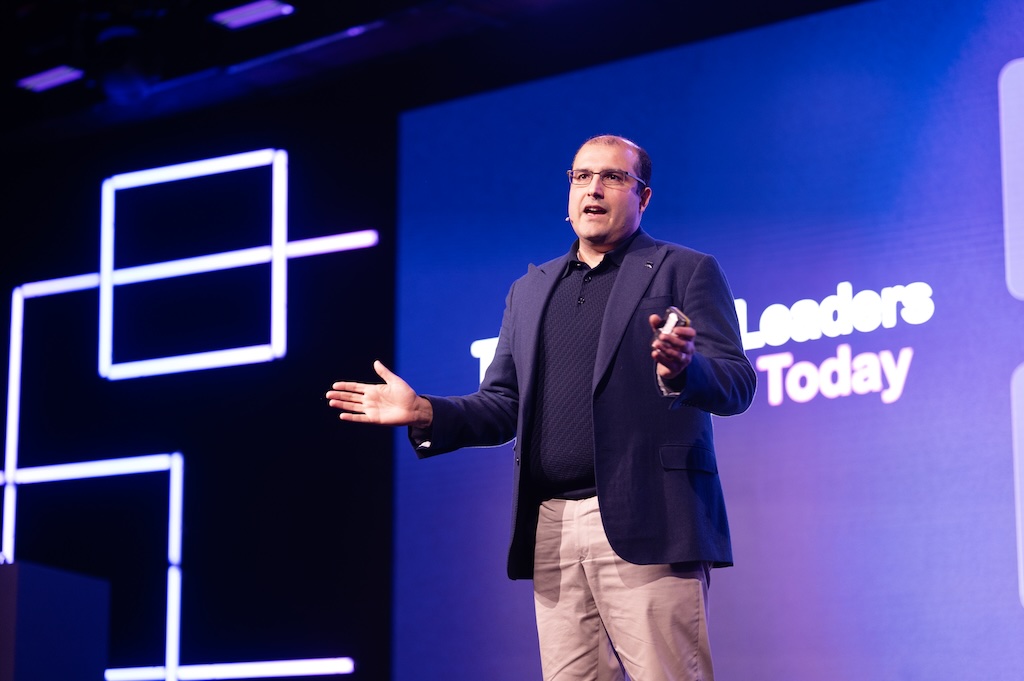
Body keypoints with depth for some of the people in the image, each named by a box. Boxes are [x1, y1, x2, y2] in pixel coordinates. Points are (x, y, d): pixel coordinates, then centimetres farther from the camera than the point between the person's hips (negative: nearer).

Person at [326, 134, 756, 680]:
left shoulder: (686, 271, 6)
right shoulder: (529, 291, 22)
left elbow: (737, 384, -6)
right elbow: (503, 407, 21)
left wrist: (681, 370, -28)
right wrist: (424, 412, 4)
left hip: (643, 527, -5)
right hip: (552, 529, 5)